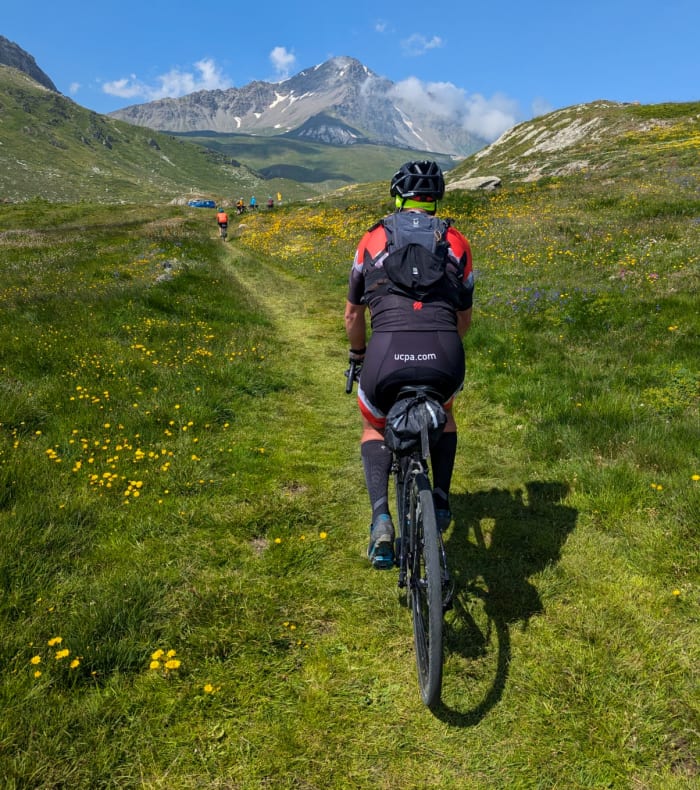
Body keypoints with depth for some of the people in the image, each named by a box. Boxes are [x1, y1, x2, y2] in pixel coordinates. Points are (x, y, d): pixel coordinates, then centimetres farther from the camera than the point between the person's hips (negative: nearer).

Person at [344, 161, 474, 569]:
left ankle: (381, 518, 10)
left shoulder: (373, 240, 19)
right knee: (442, 412, 38)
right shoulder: (457, 242, 21)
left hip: (387, 355, -1)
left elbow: (353, 313, 28)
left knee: (375, 428, 30)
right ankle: (442, 501, 28)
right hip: (445, 359, 1)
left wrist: (358, 355, 46)